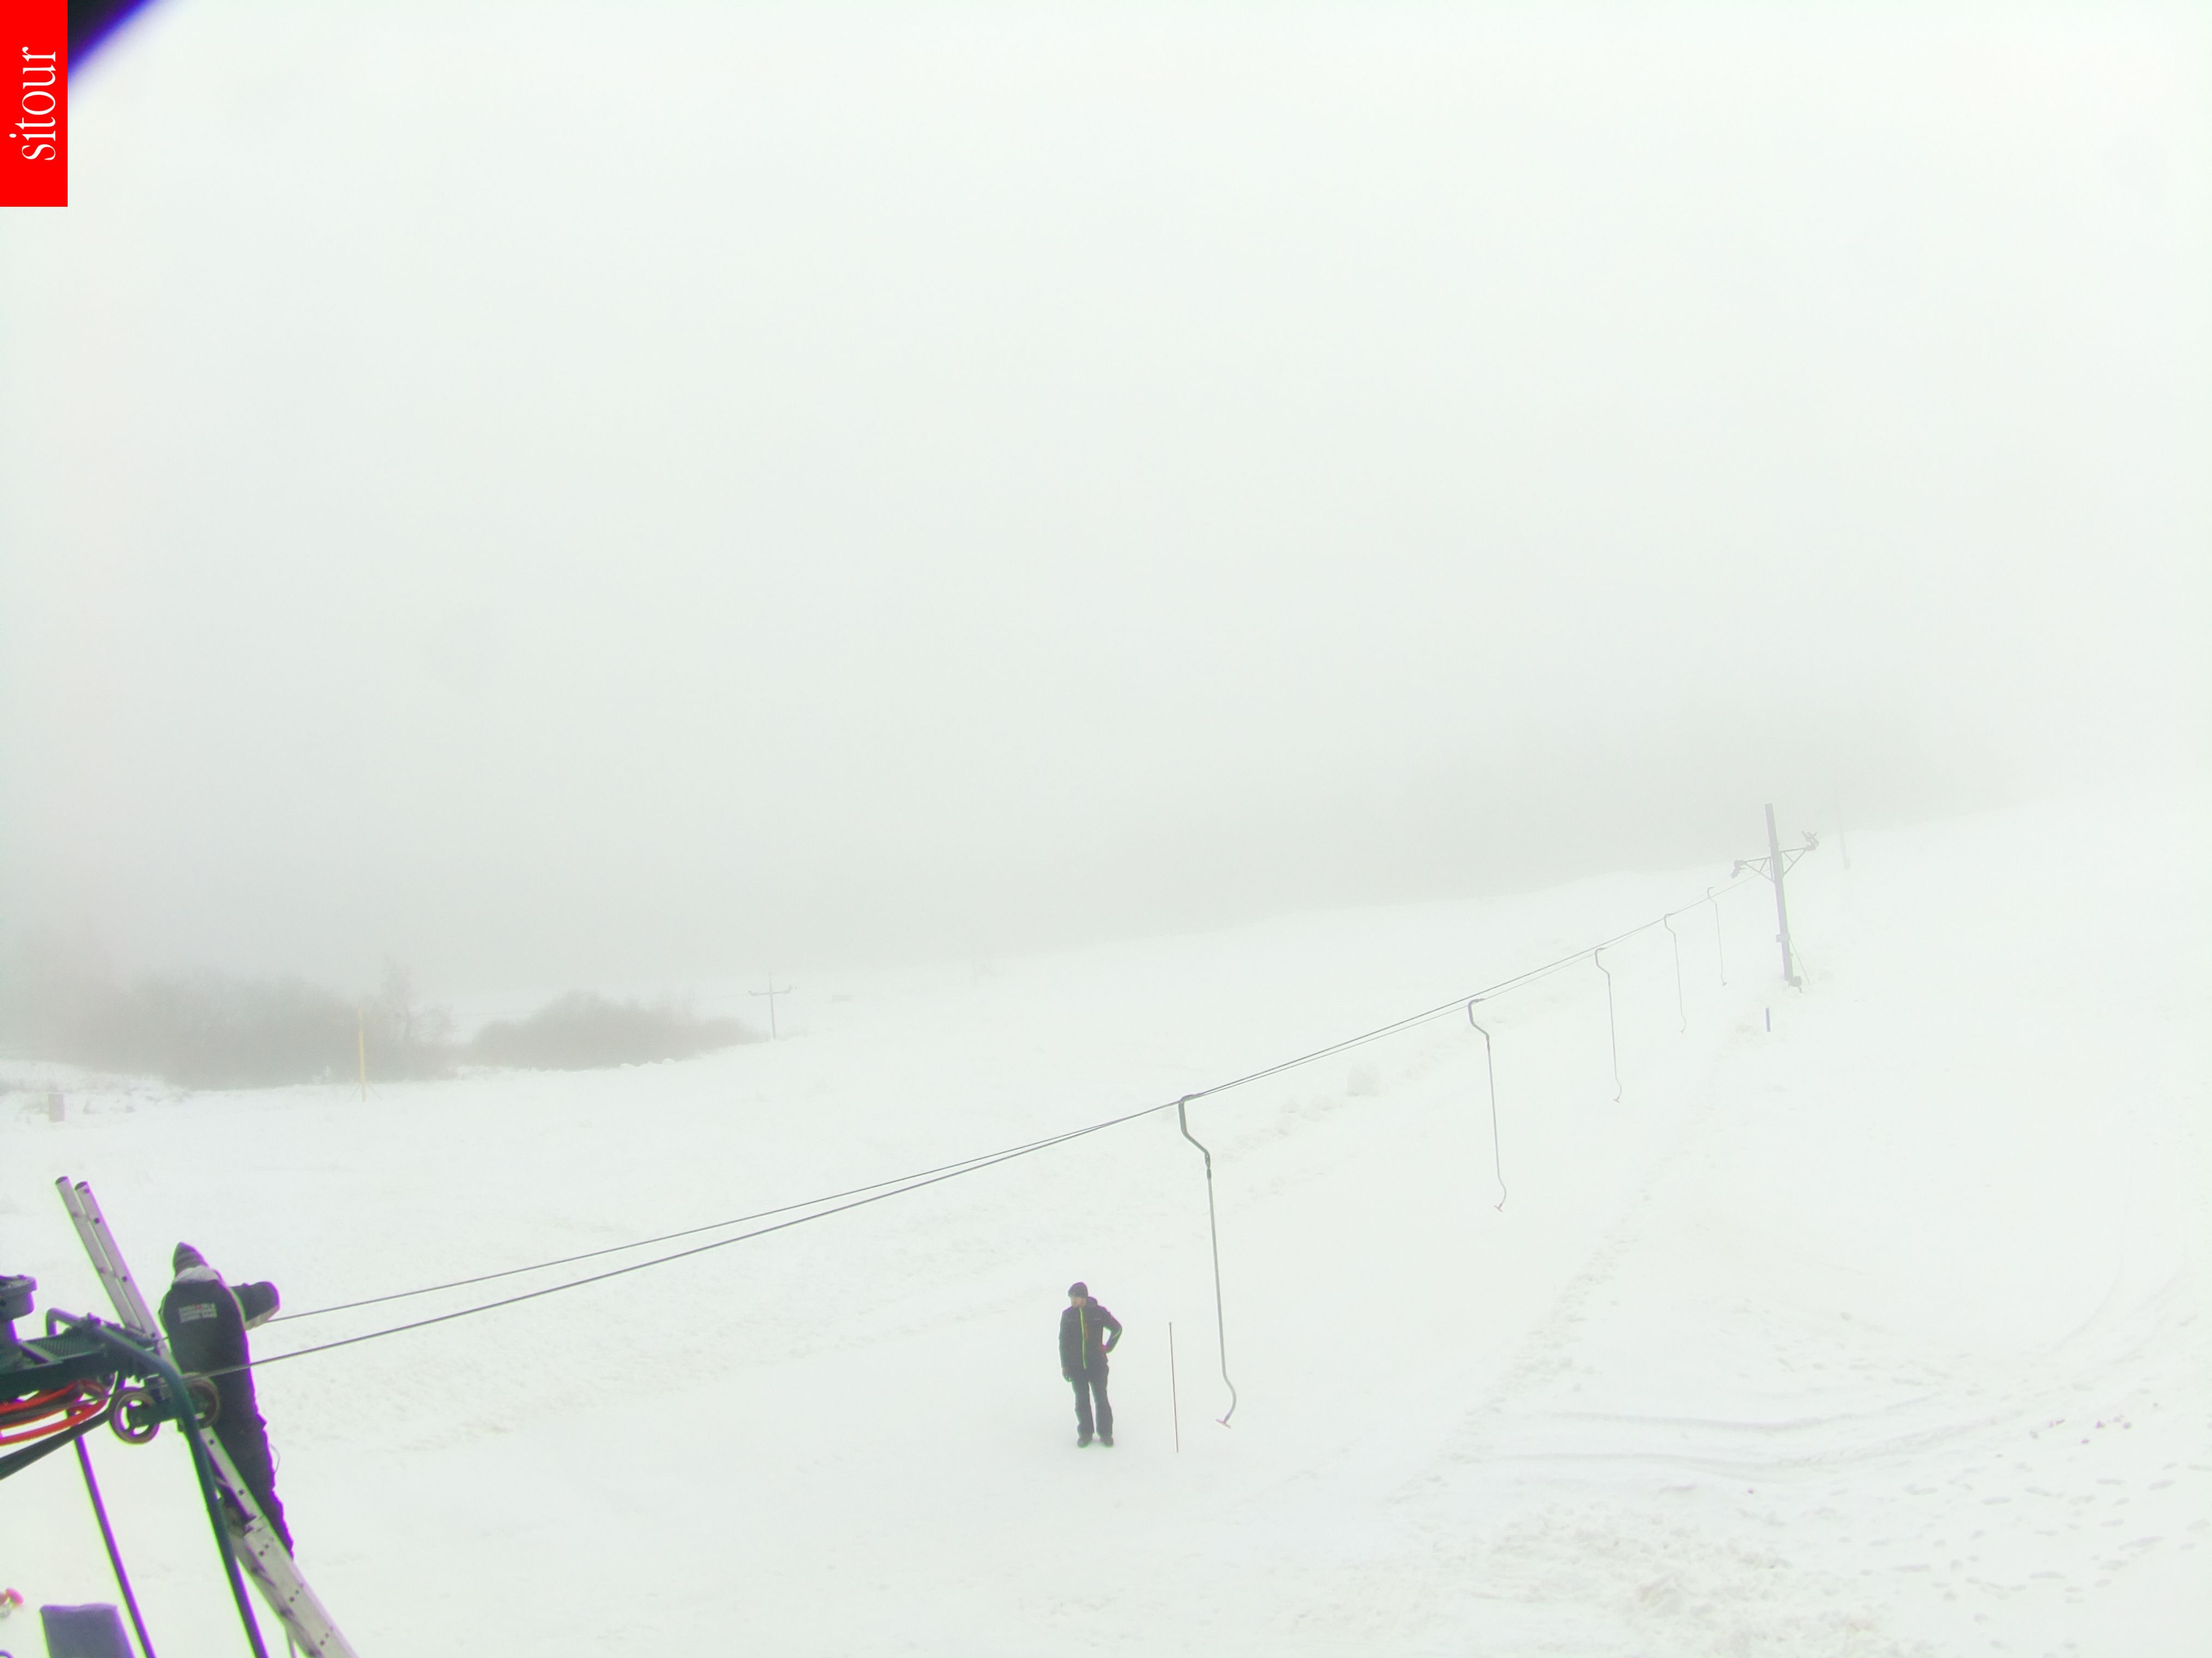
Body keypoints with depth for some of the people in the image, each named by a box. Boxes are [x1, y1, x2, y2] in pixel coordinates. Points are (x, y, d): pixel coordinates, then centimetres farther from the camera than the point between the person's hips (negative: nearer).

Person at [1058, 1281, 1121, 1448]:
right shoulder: (1068, 1315, -1)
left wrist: (1108, 1348, 5)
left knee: (1101, 1399, 1)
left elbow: (1117, 1328, 9)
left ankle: (1105, 1433, 11)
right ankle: (1085, 1433, 18)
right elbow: (1063, 1342, 6)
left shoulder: (1099, 1313, -6)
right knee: (1082, 1401, 7)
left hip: (1097, 1364, -1)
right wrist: (1064, 1365, 5)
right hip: (1076, 1366, 1)